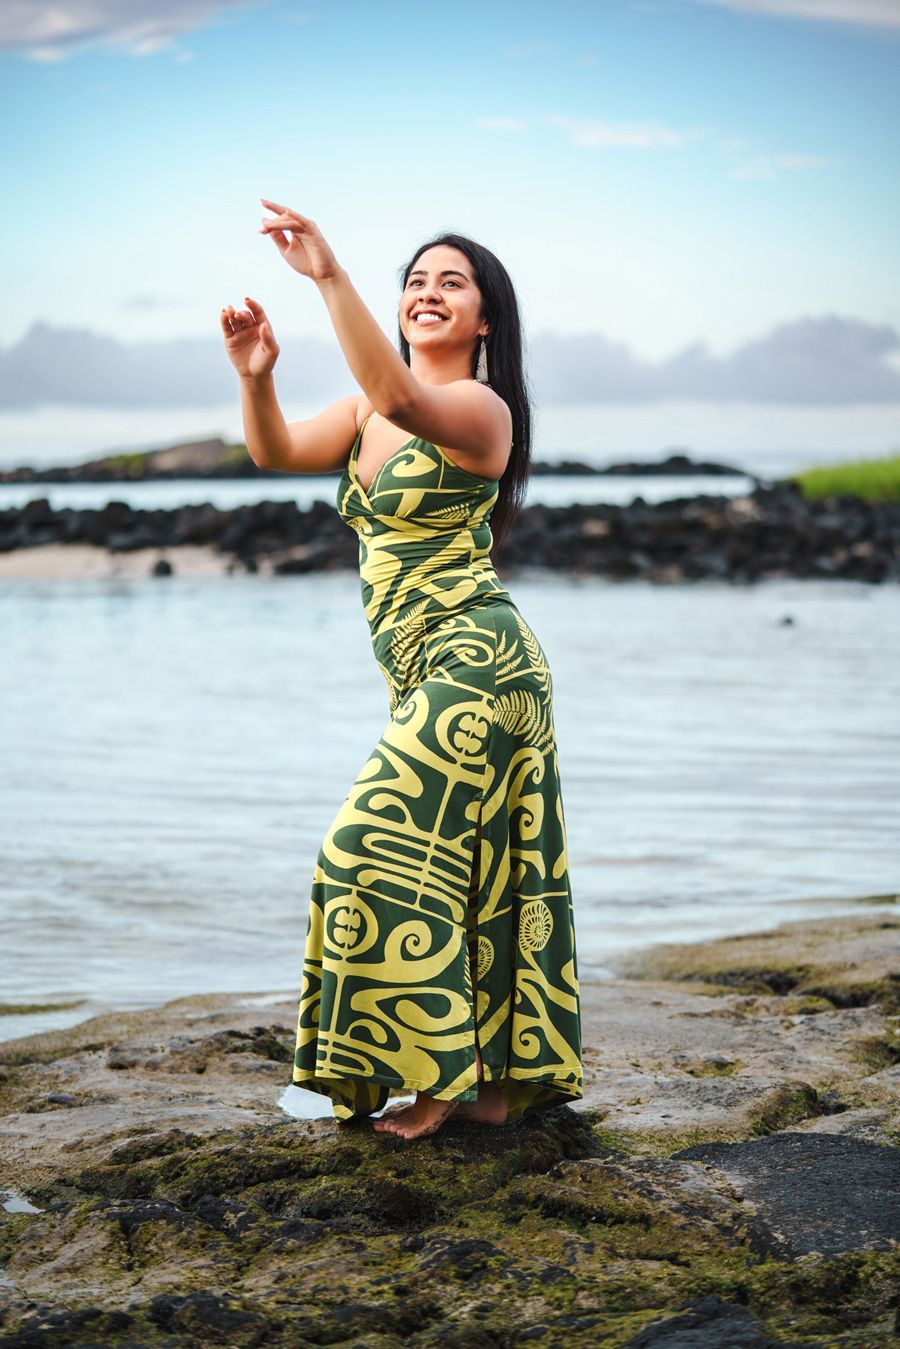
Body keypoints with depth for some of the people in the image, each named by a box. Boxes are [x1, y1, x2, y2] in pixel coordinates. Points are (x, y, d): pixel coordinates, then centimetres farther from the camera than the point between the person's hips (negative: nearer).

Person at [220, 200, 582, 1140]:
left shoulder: (480, 410, -9)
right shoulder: (369, 413, 15)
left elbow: (400, 397, -31)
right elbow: (278, 454, 2)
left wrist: (330, 277, -37)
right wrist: (256, 378, -19)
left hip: (471, 658, -8)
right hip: (433, 676, 9)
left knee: (384, 853, -12)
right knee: (477, 871, 11)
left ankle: (437, 1080, -4)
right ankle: (506, 1079, 19)